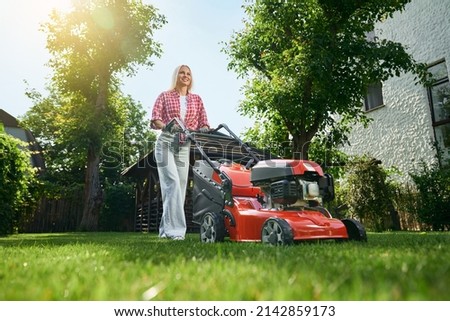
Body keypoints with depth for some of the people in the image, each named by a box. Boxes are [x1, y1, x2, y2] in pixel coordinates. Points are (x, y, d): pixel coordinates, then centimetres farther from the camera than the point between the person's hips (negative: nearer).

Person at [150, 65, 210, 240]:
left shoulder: (196, 99, 17)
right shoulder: (165, 96, 10)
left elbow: (203, 123, 10)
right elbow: (155, 119, -1)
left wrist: (203, 129, -15)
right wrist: (166, 126, -23)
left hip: (184, 146, 4)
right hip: (166, 142, -3)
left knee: (181, 185, 0)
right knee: (173, 182, -19)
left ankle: (166, 229, 11)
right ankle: (174, 228, -19)